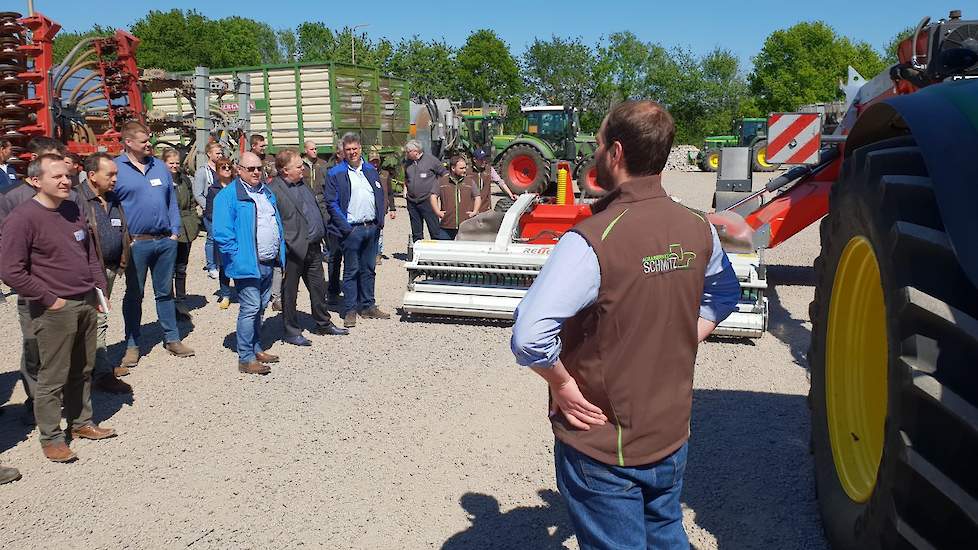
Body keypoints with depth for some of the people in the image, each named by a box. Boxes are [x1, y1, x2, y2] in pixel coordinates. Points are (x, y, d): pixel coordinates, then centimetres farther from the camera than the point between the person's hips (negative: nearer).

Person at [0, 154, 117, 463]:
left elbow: (90, 253, 18)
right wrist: (49, 299, -14)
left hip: (87, 304, 7)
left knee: (83, 371, 17)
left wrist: (100, 289, 11)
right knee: (53, 377, 3)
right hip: (54, 310, -7)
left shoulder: (72, 210, 9)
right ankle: (51, 438, 16)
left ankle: (81, 422, 32)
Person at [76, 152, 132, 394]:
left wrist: (121, 263, 17)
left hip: (110, 268, 9)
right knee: (97, 320, -6)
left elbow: (122, 232, 21)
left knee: (99, 317, 18)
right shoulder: (78, 199, -15)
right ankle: (102, 373, -2)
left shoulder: (113, 199, 12)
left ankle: (98, 363, 30)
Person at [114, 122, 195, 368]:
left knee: (165, 292, 13)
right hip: (136, 243, -4)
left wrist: (175, 231, 4)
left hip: (165, 241, 4)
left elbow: (172, 201, 13)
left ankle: (172, 339, 23)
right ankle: (132, 345, 18)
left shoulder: (159, 167, 10)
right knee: (134, 295, 7)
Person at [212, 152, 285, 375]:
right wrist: (238, 257, -18)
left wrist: (280, 253, 14)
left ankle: (256, 349, 29)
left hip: (268, 262, 8)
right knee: (250, 309, -7)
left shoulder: (266, 193, 15)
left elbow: (277, 223, 22)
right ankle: (246, 359, 0)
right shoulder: (228, 195, -10)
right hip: (248, 264, -8)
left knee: (260, 307, 16)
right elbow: (222, 233, -16)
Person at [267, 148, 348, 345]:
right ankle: (291, 331, 18)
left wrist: (321, 233, 17)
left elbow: (316, 208, 21)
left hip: (313, 247, 8)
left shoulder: (302, 183, 12)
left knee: (318, 287, 18)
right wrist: (287, 245, -19)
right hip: (294, 250, -8)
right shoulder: (274, 190, -15)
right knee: (289, 292, 6)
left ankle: (323, 323, 32)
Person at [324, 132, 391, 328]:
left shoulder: (371, 170, 13)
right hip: (352, 230, -5)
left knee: (368, 269, 12)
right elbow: (331, 203, -6)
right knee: (351, 271, 0)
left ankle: (368, 306, 21)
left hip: (372, 228, 5)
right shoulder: (335, 174, -3)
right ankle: (350, 310, 7)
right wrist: (345, 228, -13)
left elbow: (380, 196, 16)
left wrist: (380, 222, 5)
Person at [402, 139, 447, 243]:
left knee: (434, 229, -6)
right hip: (411, 202, 5)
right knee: (416, 232, 11)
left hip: (427, 200, -5)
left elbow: (445, 174, 2)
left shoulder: (431, 160, -3)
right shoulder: (407, 163, 13)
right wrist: (405, 189, 15)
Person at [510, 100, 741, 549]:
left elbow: (530, 336, -34)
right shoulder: (698, 229, -5)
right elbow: (724, 294, 14)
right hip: (672, 433, 6)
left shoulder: (591, 240, -27)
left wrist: (563, 383, -16)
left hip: (603, 444, -5)